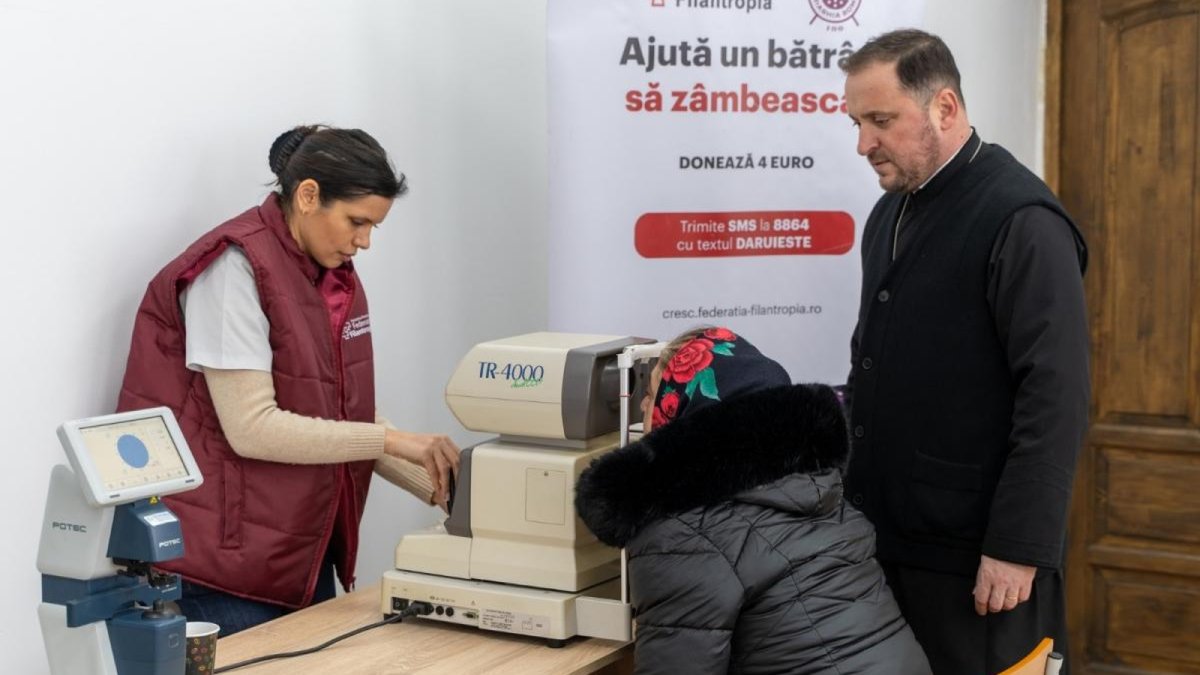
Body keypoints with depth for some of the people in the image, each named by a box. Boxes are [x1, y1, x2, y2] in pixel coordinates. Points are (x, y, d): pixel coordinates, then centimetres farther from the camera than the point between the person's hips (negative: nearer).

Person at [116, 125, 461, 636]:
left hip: (304, 551, 8)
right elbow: (252, 427, -23)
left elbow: (349, 418, 10)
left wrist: (441, 489, 0)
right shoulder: (235, 268, -16)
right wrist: (392, 440, -23)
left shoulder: (336, 277, 8)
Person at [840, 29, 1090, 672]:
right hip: (885, 535, 7)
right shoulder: (890, 212, 11)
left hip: (973, 551, -7)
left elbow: (1055, 397, -18)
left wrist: (1020, 546, -20)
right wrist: (842, 481, 14)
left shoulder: (1021, 219, -14)